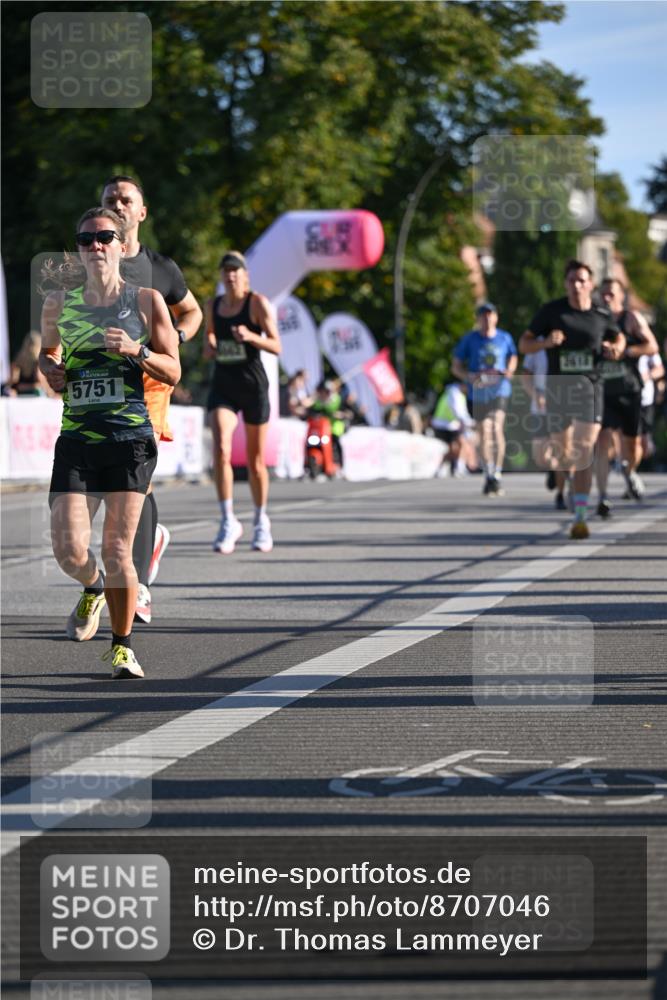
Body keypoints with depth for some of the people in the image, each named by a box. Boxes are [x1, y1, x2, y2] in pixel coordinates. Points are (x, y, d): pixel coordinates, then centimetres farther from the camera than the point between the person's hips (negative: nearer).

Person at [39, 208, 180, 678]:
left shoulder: (146, 300, 3)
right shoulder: (59, 302, 9)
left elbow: (173, 372, 4)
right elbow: (47, 350, 27)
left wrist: (137, 351, -13)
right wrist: (50, 369, 5)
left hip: (130, 437, -2)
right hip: (76, 440, 2)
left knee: (118, 552, -6)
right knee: (70, 551, -7)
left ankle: (123, 645, 14)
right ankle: (93, 589, 29)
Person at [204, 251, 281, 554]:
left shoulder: (258, 303, -5)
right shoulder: (213, 305, 8)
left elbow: (276, 347, -8)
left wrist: (250, 336, -26)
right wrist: (208, 349, -5)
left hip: (253, 384, -2)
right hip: (222, 385, 2)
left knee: (256, 460, 7)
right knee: (220, 450, -20)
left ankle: (261, 521, 28)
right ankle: (228, 522, -15)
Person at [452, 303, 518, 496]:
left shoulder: (505, 338, 6)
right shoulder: (469, 340, 2)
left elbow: (513, 357, 24)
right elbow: (456, 367, 6)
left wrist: (509, 371, 1)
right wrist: (470, 377, -14)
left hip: (500, 391, -1)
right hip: (478, 394, 1)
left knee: (497, 429, -17)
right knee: (484, 434, 3)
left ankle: (496, 476, -11)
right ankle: (489, 476, 16)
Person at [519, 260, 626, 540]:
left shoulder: (602, 315, 4)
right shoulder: (551, 311, 0)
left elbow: (619, 337, 24)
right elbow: (524, 345, 3)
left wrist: (616, 349, 0)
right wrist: (546, 342, -17)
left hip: (589, 387, 0)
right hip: (558, 388, 0)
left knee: (584, 451, -14)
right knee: (563, 455, 7)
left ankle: (580, 516, -15)